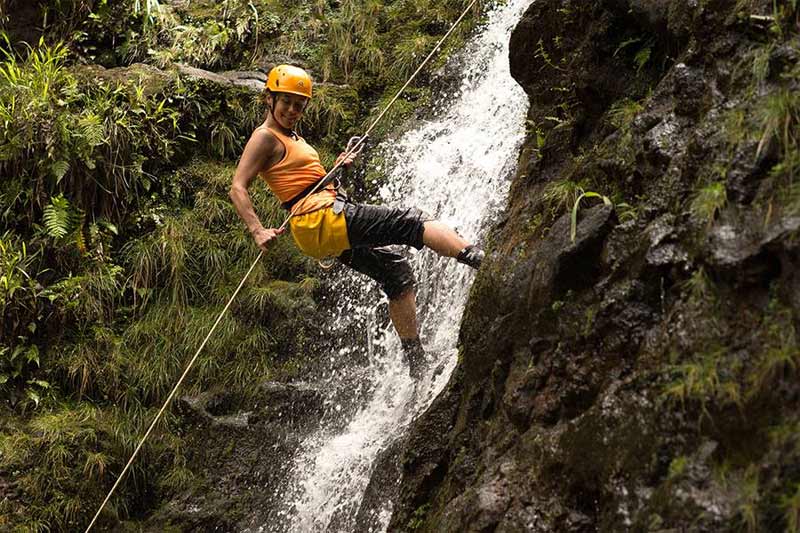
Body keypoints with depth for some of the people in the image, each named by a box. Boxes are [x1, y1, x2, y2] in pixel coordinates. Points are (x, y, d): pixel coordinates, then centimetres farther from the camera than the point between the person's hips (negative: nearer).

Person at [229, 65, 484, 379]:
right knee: (411, 223, -11)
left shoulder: (291, 138, 26)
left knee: (397, 274, 9)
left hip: (331, 232, 10)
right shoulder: (265, 137, -3)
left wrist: (335, 171, 12)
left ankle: (417, 364, 12)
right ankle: (482, 260, -16)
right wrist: (258, 232, -26)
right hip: (321, 217, -10)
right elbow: (237, 189, -13)